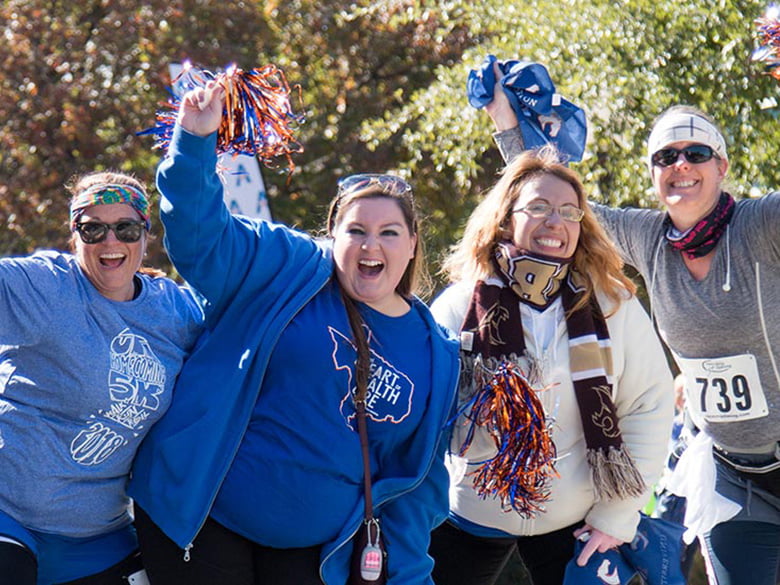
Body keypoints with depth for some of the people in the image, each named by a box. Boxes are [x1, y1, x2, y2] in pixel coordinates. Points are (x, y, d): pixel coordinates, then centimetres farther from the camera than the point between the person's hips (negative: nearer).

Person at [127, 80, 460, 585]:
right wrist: (196, 142, -27)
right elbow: (199, 232, -14)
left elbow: (420, 479, 9)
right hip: (199, 514, -3)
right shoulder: (287, 269, -4)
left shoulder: (436, 354, 6)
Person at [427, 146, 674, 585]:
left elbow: (651, 406, -3)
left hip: (575, 525, 0)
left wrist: (618, 515, -5)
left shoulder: (613, 305, -6)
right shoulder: (460, 306, -8)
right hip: (469, 519, 0)